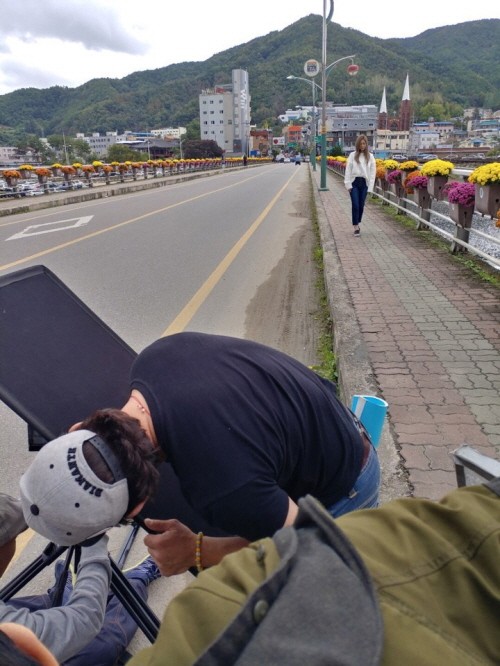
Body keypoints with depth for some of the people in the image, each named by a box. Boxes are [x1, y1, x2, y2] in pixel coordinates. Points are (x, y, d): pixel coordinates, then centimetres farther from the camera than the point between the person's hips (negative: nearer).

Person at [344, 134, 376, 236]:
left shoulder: (370, 156, 5)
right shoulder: (352, 155, 1)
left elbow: (373, 172, 4)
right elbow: (348, 170, 0)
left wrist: (370, 186, -2)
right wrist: (348, 184, -6)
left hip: (364, 183, 2)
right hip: (354, 182, -2)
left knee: (361, 205, 8)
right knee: (355, 205, -7)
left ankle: (358, 224, 23)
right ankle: (356, 227, -3)